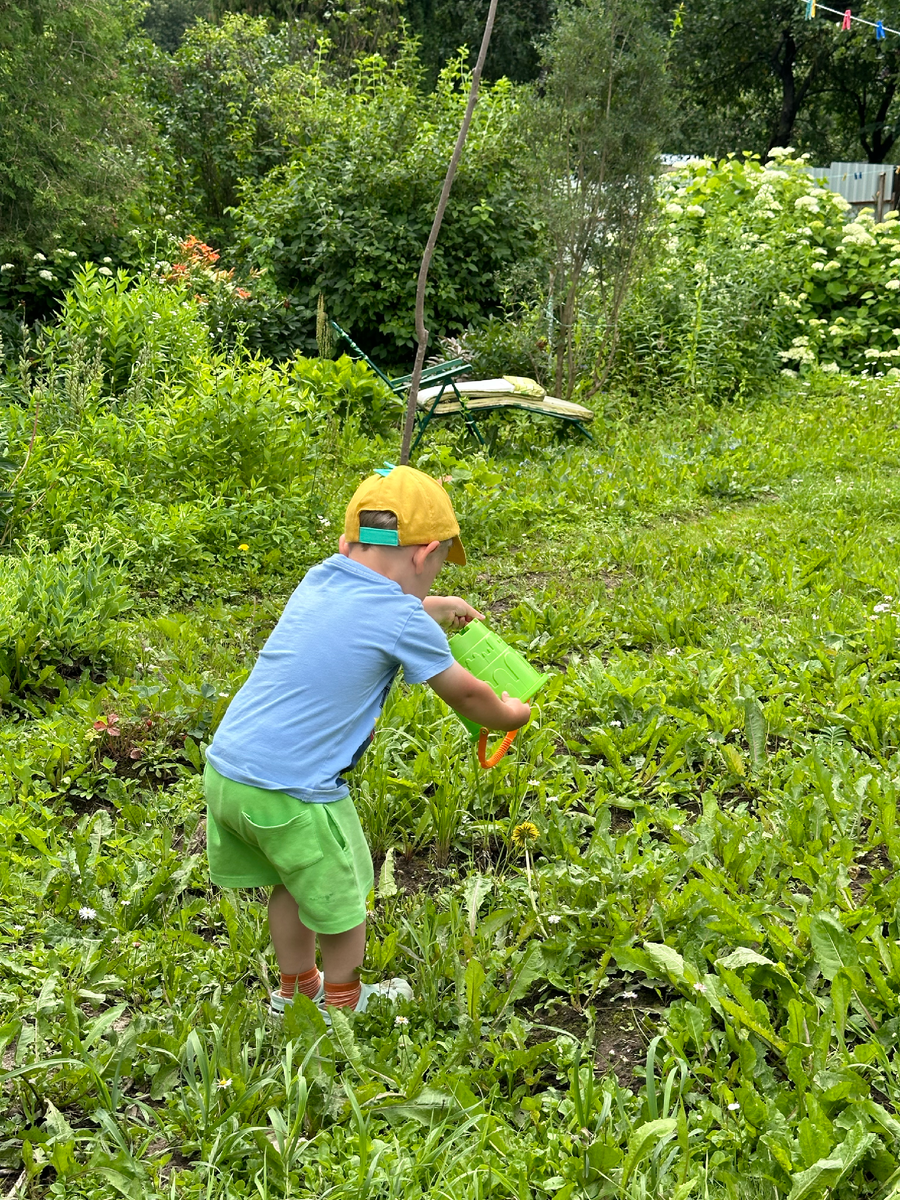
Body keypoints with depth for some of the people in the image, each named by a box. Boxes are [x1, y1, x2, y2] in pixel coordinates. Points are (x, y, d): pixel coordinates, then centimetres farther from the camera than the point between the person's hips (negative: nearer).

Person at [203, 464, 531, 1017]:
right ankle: (342, 1002, 41)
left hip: (224, 766, 7)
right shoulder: (405, 623, -12)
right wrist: (511, 714, 24)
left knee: (293, 881, 29)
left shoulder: (320, 579, 6)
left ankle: (296, 987, 49)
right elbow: (467, 696, 4)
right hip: (292, 792, -7)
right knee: (343, 896, 19)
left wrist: (437, 608, 42)